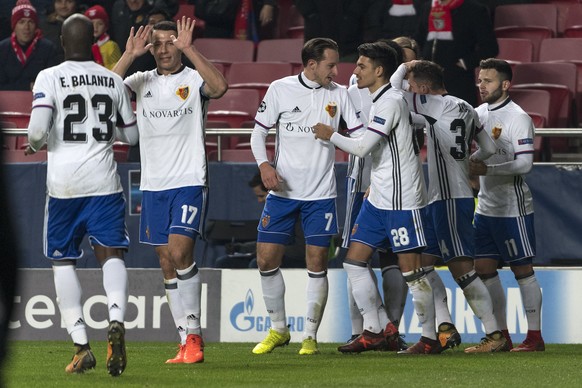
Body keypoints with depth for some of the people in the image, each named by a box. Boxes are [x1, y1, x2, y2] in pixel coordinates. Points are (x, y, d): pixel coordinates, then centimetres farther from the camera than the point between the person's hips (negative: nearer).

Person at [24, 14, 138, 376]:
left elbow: (38, 130, -14)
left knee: (63, 260, 10)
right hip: (104, 180, 2)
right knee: (111, 254, 1)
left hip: (64, 182, -2)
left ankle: (81, 346, 3)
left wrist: (34, 144, 8)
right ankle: (116, 319, -28)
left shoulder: (49, 78, -4)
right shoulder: (114, 80, 7)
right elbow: (133, 134, 15)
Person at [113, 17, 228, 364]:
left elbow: (220, 86, -24)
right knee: (167, 263, 6)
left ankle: (193, 333, -10)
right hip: (154, 184, 5)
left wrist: (188, 49, -26)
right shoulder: (142, 82, 9)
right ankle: (188, 341, 12)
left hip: (190, 182, -5)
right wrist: (129, 55, -16)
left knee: (179, 251, -19)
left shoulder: (194, 80, -2)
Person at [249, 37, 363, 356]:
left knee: (317, 266, -3)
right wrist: (264, 164, -13)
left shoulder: (340, 94, 2)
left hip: (320, 196, 0)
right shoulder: (280, 90, -2)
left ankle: (310, 336, 7)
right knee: (267, 261, -1)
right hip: (282, 191, 0)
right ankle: (278, 330, 16)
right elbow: (259, 132, 3)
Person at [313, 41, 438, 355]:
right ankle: (374, 331, 11)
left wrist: (330, 135, -6)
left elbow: (363, 147, -20)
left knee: (410, 268, -6)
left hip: (401, 200, -10)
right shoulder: (379, 100, 15)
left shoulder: (390, 102, -16)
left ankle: (430, 338, 1)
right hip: (378, 198, 10)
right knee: (354, 260, 6)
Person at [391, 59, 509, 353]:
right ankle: (444, 328, 5)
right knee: (423, 261, 10)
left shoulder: (439, 105, -11)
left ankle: (495, 336, -8)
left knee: (461, 267, -9)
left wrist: (403, 69, 3)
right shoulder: (467, 109, 14)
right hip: (440, 198, 10)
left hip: (450, 199, -10)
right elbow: (489, 149, 20)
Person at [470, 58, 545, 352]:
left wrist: (487, 169, -22)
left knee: (522, 269, -3)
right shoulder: (479, 113, 10)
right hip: (486, 205, 8)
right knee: (484, 269, 7)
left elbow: (524, 163, -19)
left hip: (512, 207, -8)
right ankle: (501, 335, 14)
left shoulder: (518, 118, -13)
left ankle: (534, 336, 1)